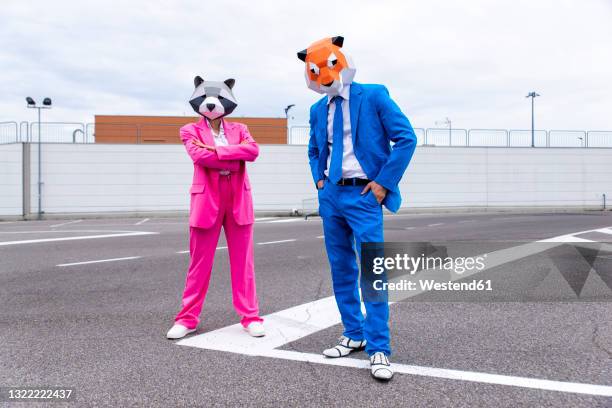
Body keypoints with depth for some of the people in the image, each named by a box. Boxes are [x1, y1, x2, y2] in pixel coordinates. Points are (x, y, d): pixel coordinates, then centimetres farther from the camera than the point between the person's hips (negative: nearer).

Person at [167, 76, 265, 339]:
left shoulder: (239, 129, 15)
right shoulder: (191, 130, 8)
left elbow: (253, 150, -6)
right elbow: (199, 156, -13)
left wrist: (216, 150, -11)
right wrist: (234, 159, -9)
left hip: (238, 200, 2)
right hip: (206, 200, -2)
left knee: (243, 262, 4)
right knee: (199, 263, 4)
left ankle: (250, 317, 12)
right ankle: (188, 319, 16)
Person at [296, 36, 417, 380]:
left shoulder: (374, 96, -4)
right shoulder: (318, 109, 12)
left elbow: (406, 138, -8)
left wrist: (384, 182, -12)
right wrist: (319, 180, 10)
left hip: (363, 196, -6)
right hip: (331, 195, 6)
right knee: (341, 269, 11)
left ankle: (379, 349, 0)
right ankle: (354, 335, 25)